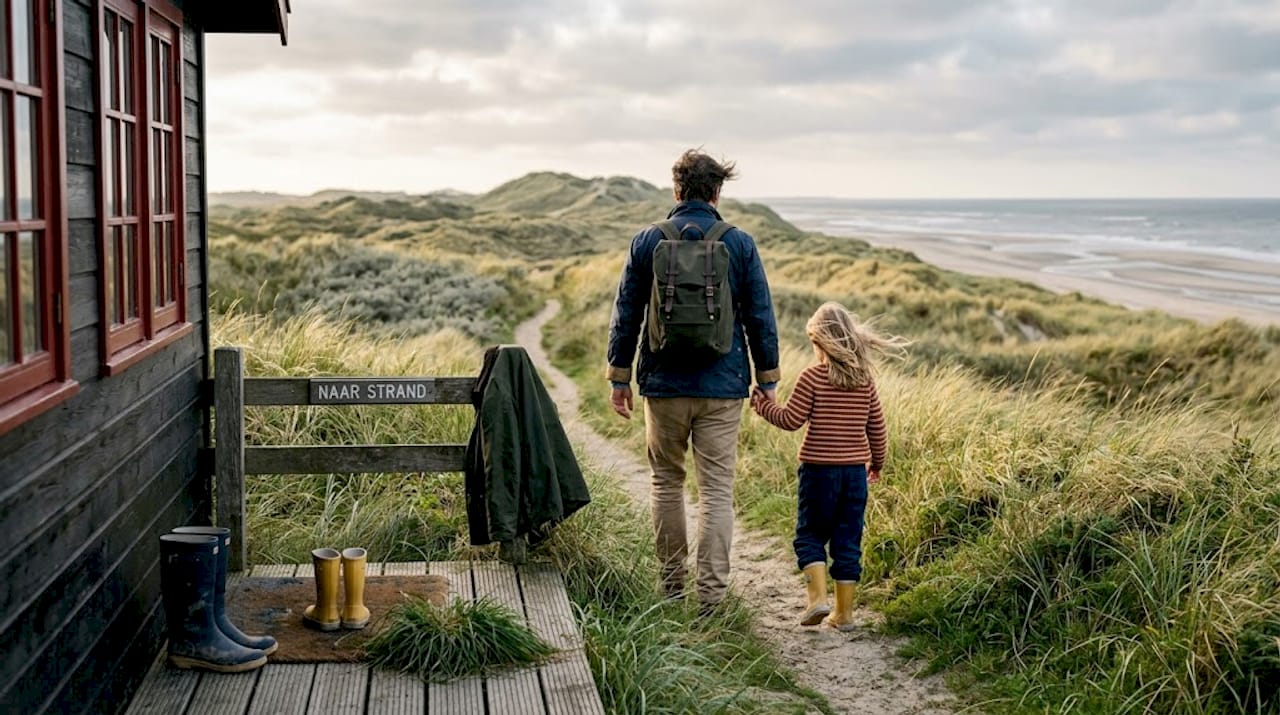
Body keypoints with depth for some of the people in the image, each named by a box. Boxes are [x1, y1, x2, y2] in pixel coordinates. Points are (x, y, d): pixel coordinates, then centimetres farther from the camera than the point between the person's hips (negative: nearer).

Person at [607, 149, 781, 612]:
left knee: (666, 481, 16)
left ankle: (671, 582, 23)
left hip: (664, 384, 1)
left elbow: (626, 314, 3)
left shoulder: (646, 242, 0)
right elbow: (760, 317, 1)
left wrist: (619, 377, 11)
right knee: (717, 490, 3)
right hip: (722, 387, -1)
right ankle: (711, 593, 2)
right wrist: (767, 380, 10)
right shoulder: (740, 245, -3)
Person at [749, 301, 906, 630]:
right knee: (848, 541, 9)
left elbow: (791, 420, -10)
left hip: (818, 469, -4)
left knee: (810, 535, 10)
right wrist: (877, 463, 23)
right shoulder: (865, 380, 4)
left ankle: (818, 597, -7)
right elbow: (877, 427, 10)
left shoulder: (812, 377, -9)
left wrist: (763, 404, 7)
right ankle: (844, 612, 12)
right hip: (855, 471, 4)